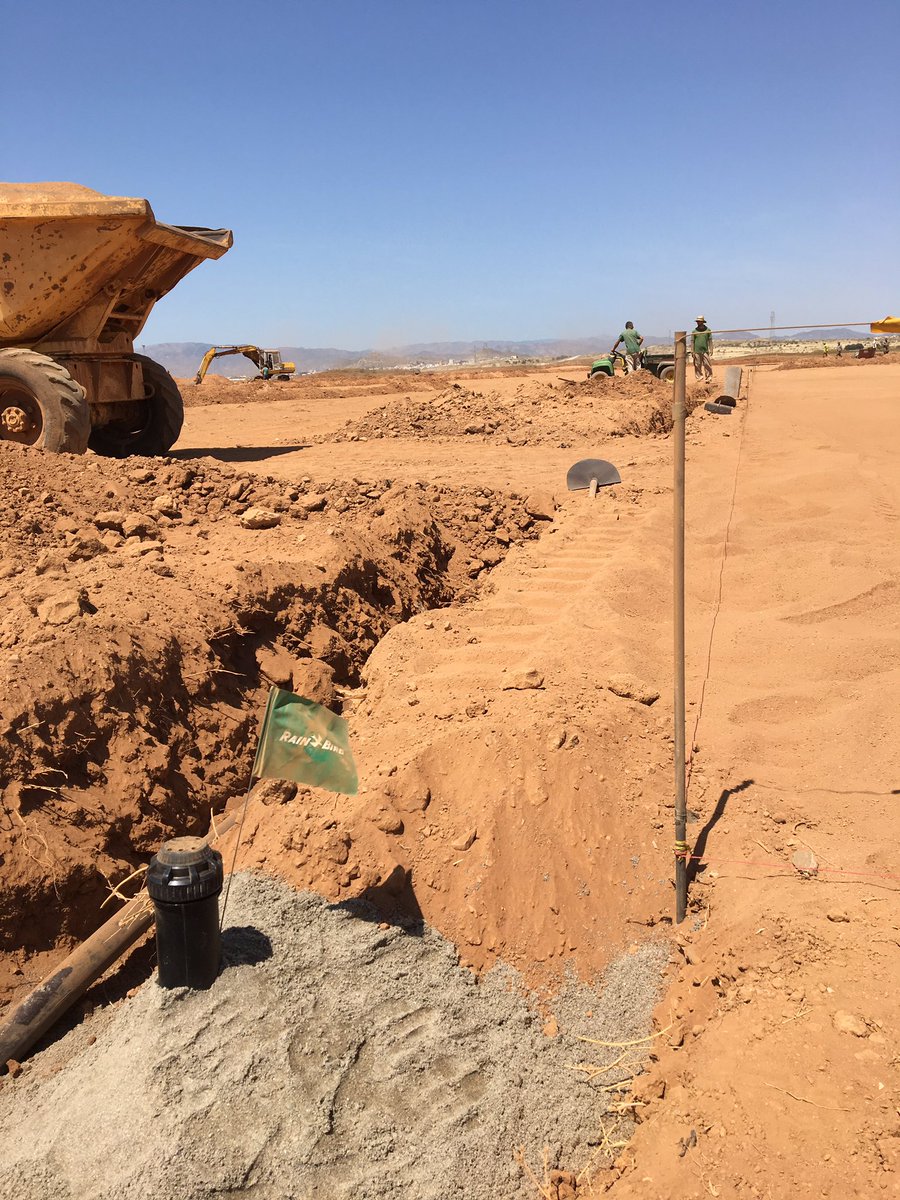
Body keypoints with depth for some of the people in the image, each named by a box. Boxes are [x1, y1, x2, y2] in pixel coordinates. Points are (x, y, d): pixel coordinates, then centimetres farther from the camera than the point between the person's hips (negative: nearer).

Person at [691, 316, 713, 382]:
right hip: (697, 351, 0)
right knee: (697, 365, 0)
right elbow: (692, 341, 6)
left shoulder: (708, 330, 6)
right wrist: (692, 351, -1)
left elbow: (710, 341, 8)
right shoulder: (694, 331, 6)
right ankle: (699, 377, 8)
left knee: (707, 365, -7)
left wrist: (711, 350, 1)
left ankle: (708, 378, -6)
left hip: (705, 351, 0)